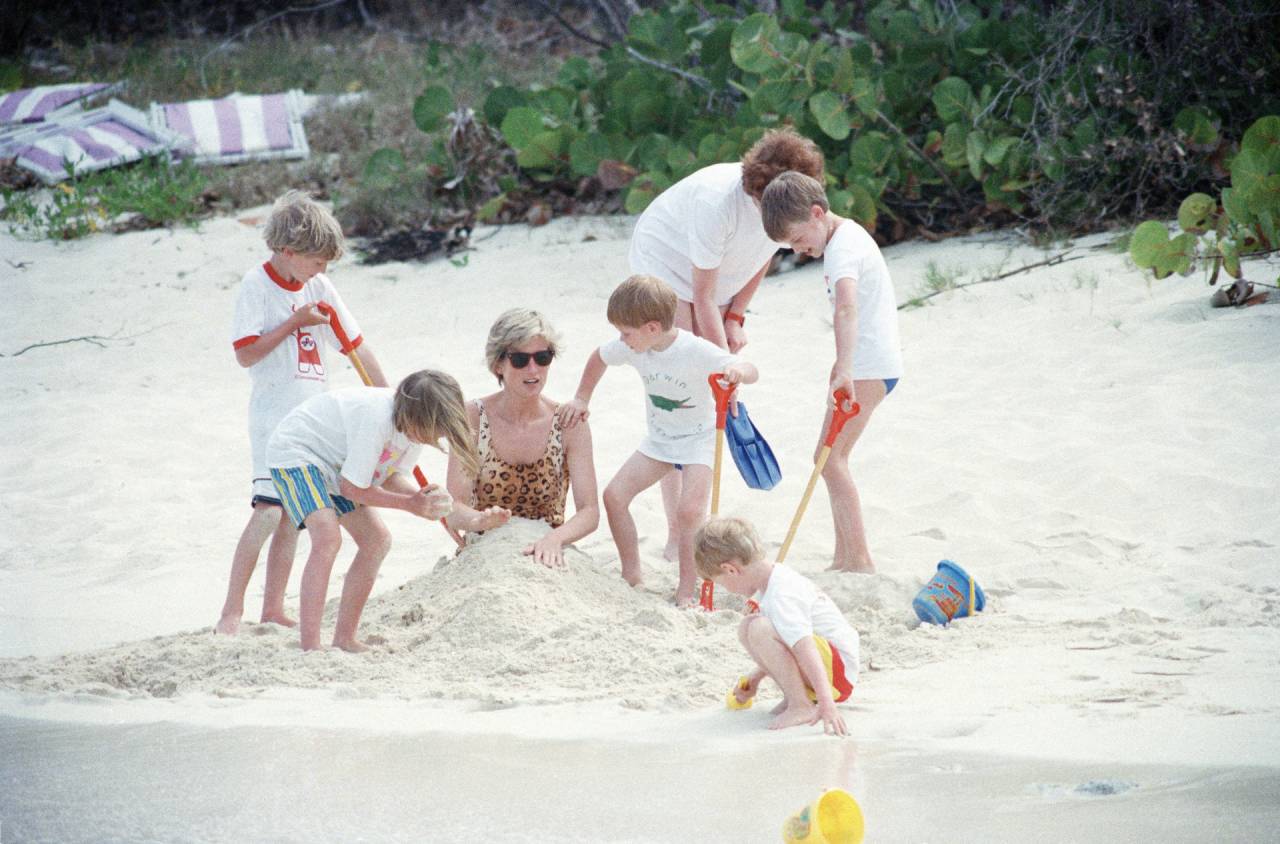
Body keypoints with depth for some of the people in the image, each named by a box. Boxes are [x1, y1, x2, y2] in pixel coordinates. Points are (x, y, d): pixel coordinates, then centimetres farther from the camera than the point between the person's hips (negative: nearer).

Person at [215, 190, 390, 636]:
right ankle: (231, 612, -15)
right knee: (269, 510, -17)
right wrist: (296, 323, -15)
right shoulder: (257, 285, -8)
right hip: (274, 416, -6)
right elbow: (245, 354, -14)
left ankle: (273, 608, 10)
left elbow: (356, 346, 13)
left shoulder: (318, 287, 8)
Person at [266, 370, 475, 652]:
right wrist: (410, 504, -26)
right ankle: (310, 648, -32)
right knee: (328, 537, -28)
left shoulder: (420, 423, -11)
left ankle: (344, 639, 12)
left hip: (333, 464, 9)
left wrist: (421, 498, -23)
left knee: (377, 539, 4)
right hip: (293, 451, -9)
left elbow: (393, 477, -3)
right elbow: (351, 489, -28)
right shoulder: (377, 419, -37)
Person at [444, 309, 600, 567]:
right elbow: (454, 510, -12)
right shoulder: (472, 418, -6)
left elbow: (589, 512, -10)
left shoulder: (570, 424, -4)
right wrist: (480, 520, -36)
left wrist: (555, 538, -32)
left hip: (545, 556, 1)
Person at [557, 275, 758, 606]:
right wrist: (581, 399, 10)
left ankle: (687, 592, -12)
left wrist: (738, 371, -54)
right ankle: (631, 576, 8)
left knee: (690, 511, -23)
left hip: (699, 439, -6)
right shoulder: (632, 348, -11)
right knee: (614, 495, -4)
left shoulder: (696, 352, -28)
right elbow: (599, 357, 11)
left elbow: (752, 372, -31)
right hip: (659, 439, 6)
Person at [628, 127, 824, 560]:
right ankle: (677, 536, -16)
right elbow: (703, 296, -31)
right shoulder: (718, 201, -38)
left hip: (718, 279, 7)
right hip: (666, 268, -7)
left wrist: (735, 317, -4)